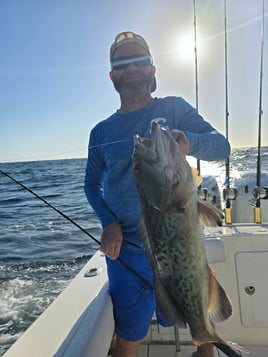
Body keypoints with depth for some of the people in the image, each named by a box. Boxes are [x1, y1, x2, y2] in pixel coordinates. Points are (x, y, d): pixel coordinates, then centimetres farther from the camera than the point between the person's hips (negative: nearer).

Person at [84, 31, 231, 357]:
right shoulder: (101, 132, 6)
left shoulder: (174, 108, 0)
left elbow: (222, 146, -9)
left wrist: (188, 141, -32)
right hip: (126, 249, 1)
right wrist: (109, 223, -8)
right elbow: (92, 184, 10)